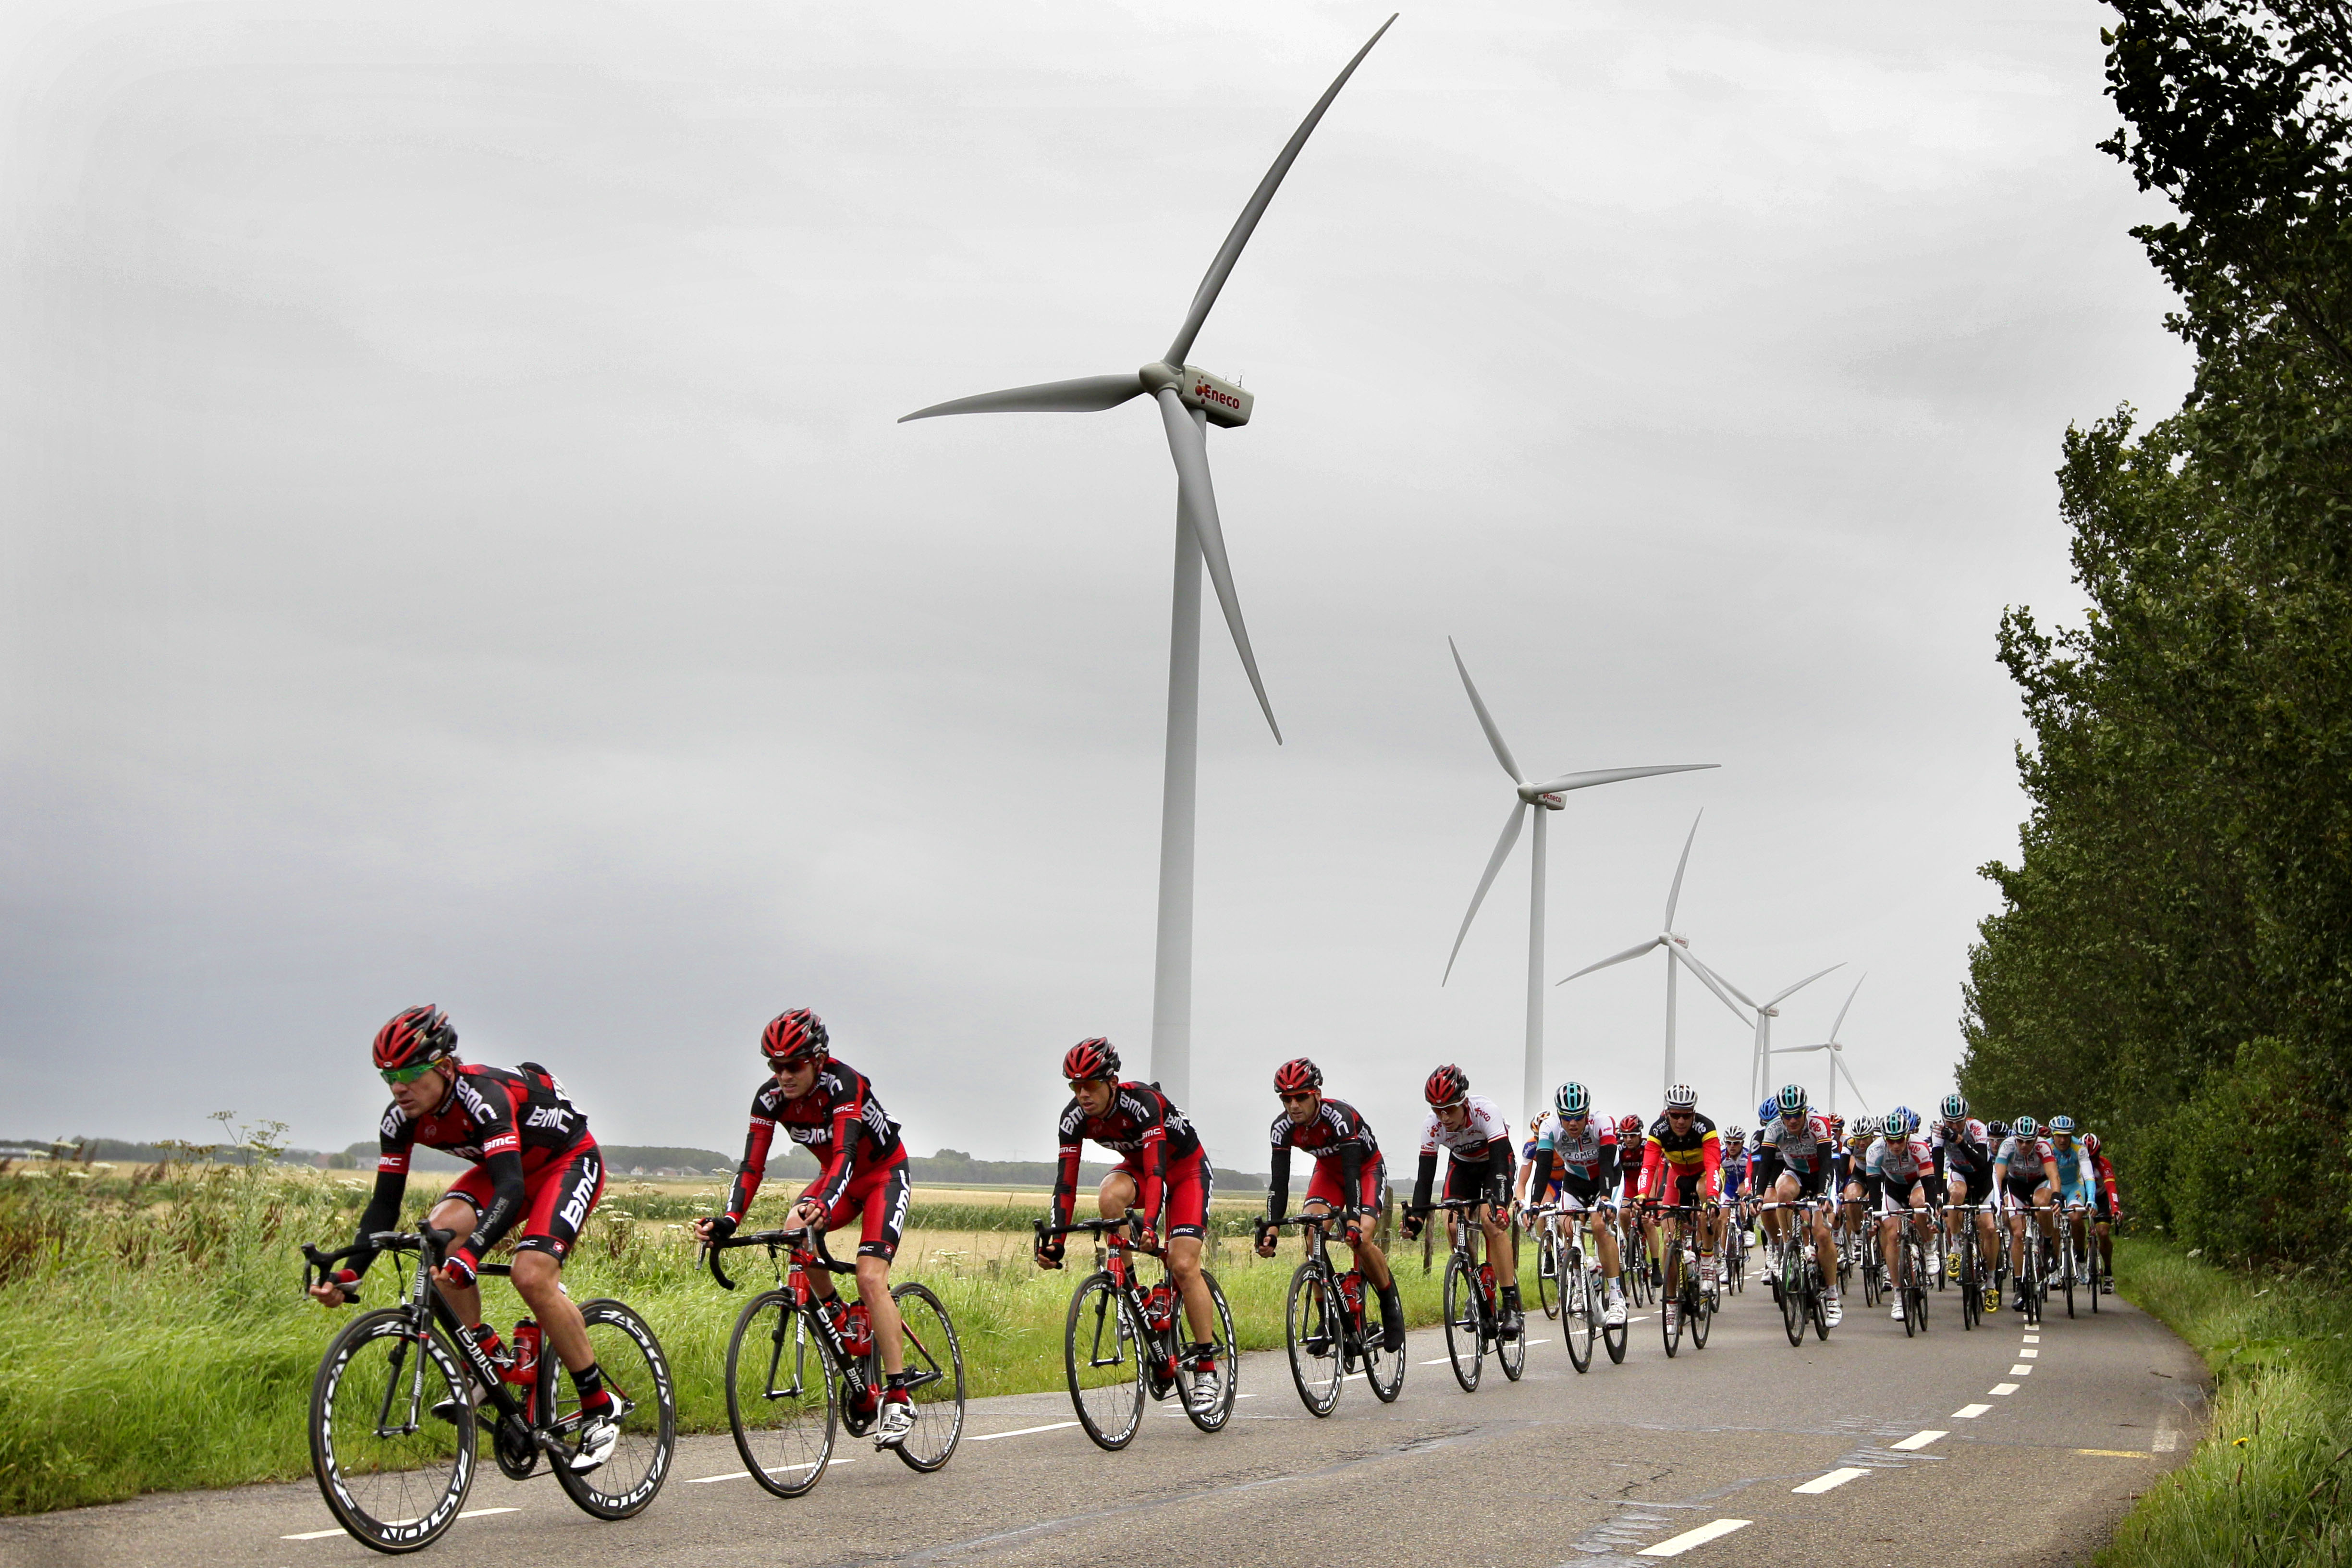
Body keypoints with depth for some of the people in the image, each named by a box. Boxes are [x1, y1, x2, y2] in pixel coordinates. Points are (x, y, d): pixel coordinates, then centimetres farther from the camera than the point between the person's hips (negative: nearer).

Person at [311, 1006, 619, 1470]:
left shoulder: (483, 1097, -36)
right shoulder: (401, 1119, -15)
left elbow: (511, 1189, -46)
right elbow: (385, 1203, -11)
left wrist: (471, 1254, -61)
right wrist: (349, 1273, -25)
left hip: (568, 1161, -7)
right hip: (508, 1169, 7)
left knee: (531, 1276, -27)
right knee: (440, 1233, -23)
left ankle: (600, 1409, -14)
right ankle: (486, 1357, -8)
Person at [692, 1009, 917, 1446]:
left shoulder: (844, 1083, -31)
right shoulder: (770, 1097, -15)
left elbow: (845, 1153, -42)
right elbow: (752, 1165, -19)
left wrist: (824, 1205, -61)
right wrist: (728, 1222, -36)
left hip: (885, 1173, -5)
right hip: (837, 1177, 5)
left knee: (870, 1277, -22)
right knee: (796, 1230, -27)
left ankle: (898, 1398, -21)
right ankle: (842, 1325, -5)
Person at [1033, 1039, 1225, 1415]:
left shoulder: (1142, 1102, -34)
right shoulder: (1075, 1117, -19)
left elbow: (1157, 1171, -42)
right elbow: (1066, 1182, -18)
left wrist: (1150, 1225, -55)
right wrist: (1055, 1240, -27)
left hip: (1185, 1169, -4)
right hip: (1136, 1166, 4)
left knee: (1183, 1266, -18)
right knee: (1110, 1197, -33)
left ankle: (1207, 1373, -11)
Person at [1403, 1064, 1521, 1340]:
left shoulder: (1485, 1111, -37)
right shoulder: (1433, 1125, -27)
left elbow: (1500, 1162, -41)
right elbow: (1425, 1174, -26)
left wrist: (1497, 1201, -56)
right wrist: (1416, 1214, -40)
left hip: (1495, 1162, -4)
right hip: (1462, 1165, 4)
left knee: (1491, 1223, -25)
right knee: (1452, 1226, -17)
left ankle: (1512, 1306, -24)